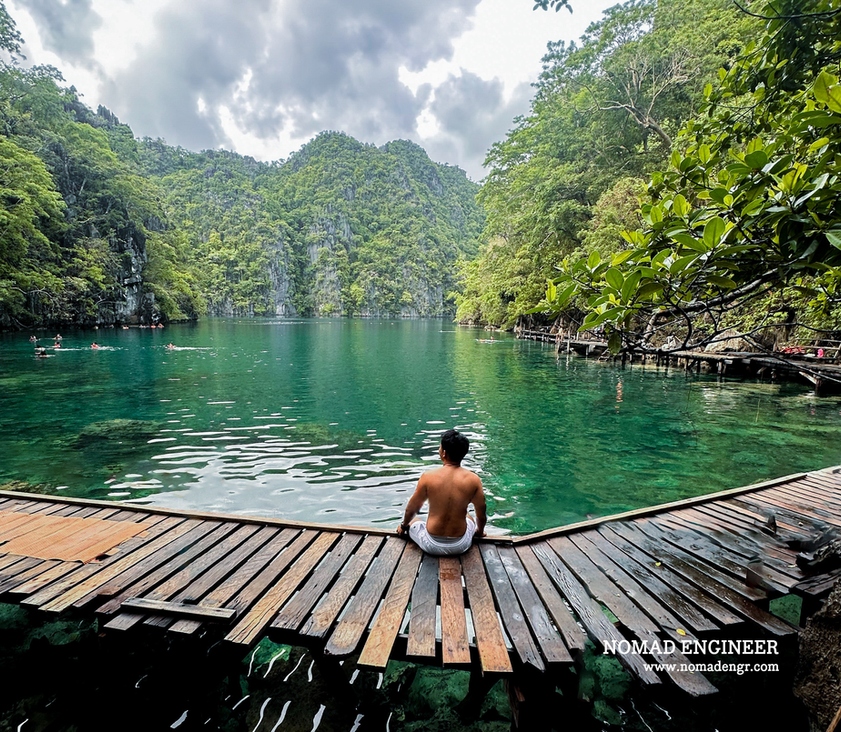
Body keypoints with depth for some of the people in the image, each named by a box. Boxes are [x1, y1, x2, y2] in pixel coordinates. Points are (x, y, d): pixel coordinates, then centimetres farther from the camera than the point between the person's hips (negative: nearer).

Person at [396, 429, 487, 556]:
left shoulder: (428, 477, -16)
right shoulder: (473, 479, -14)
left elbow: (412, 509, -2)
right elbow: (481, 514, 0)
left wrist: (403, 526, 19)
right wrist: (480, 532, 22)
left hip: (431, 545, -1)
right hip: (461, 546, 1)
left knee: (412, 521, 30)